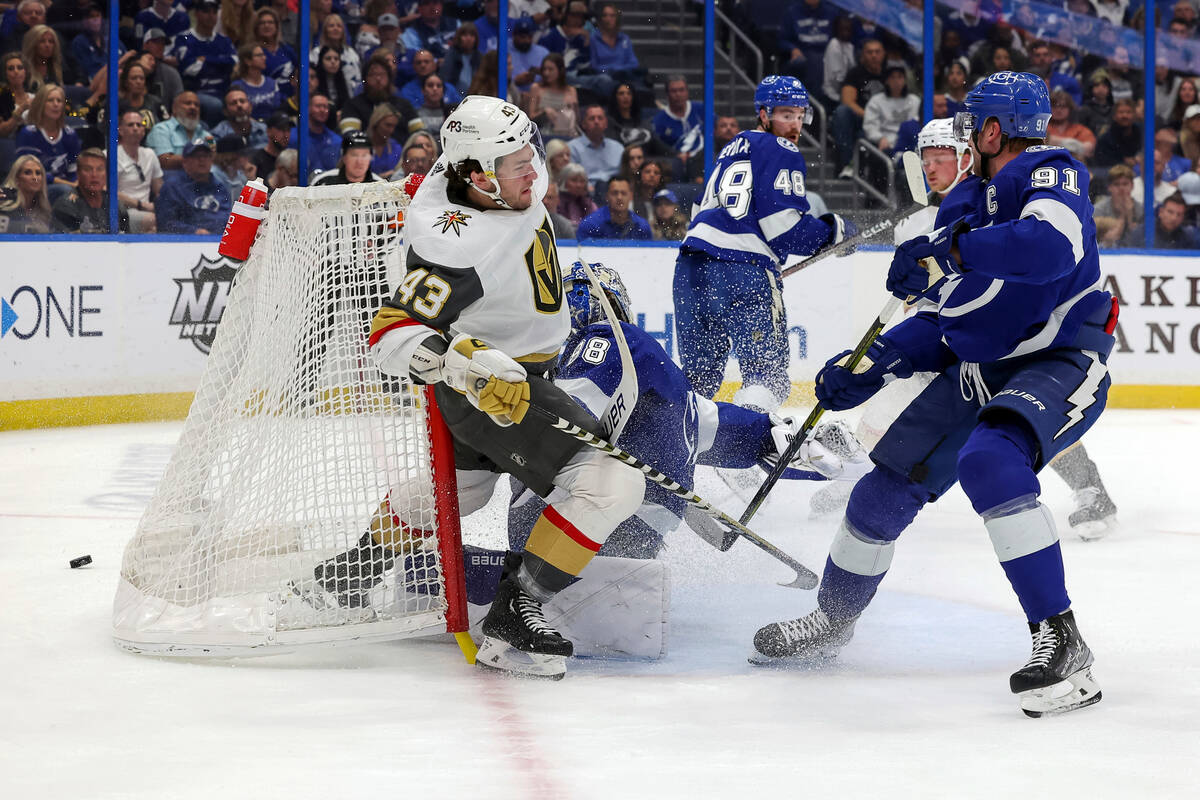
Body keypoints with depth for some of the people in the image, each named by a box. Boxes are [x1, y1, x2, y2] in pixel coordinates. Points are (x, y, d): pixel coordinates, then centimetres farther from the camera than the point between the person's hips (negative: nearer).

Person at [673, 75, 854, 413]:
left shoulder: (734, 148, 26)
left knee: (698, 373, 18)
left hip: (691, 267, 8)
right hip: (742, 270, -8)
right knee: (768, 372, -6)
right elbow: (783, 226, -9)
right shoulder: (782, 154, -1)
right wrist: (833, 231, 5)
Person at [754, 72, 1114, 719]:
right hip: (979, 370, 8)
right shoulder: (961, 204, 11)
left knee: (990, 462, -35)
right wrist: (869, 366, 5)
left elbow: (1051, 247, -37)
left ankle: (1060, 641, -30)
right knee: (888, 484, 6)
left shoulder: (1050, 174, -13)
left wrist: (944, 254, -32)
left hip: (1060, 367, -8)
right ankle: (833, 620, 32)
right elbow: (950, 317, 17)